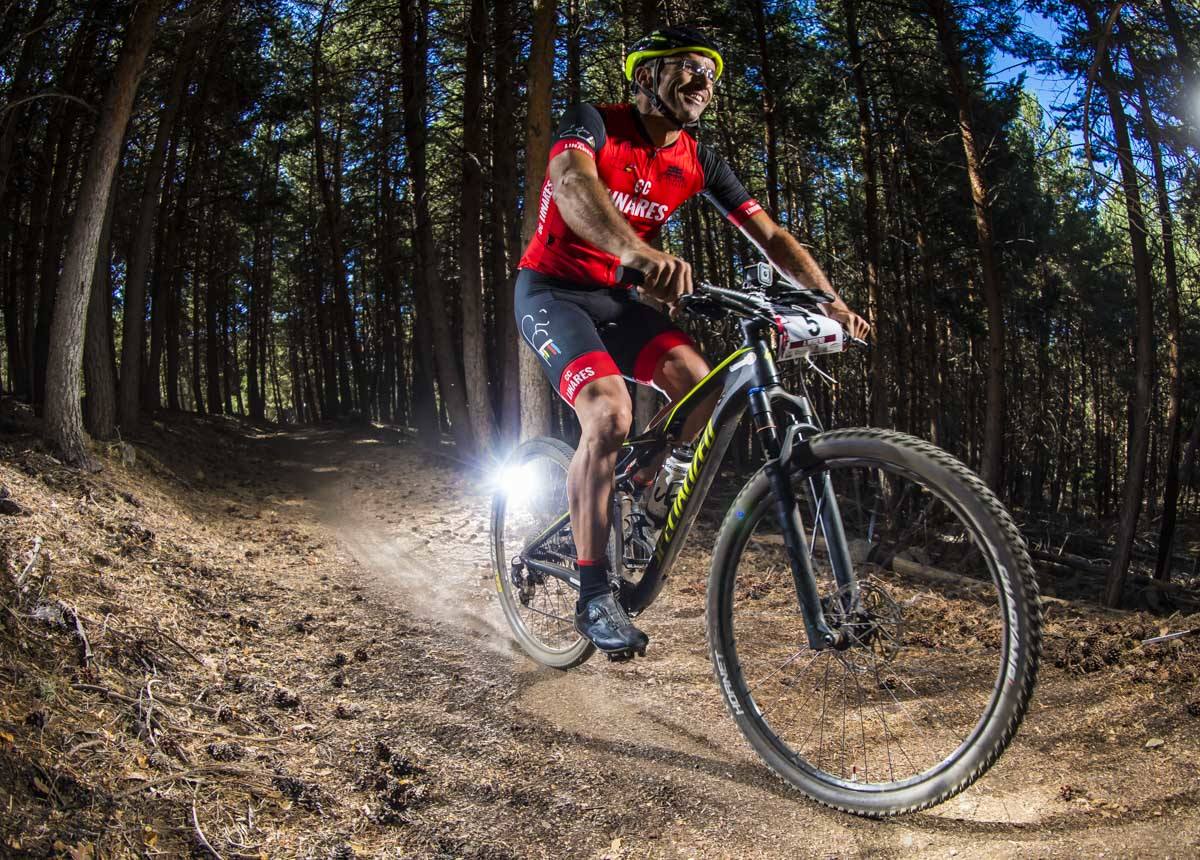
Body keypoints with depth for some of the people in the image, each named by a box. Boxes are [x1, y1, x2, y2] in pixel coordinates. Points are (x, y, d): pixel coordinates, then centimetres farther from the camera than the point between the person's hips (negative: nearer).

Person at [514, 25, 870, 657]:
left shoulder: (700, 162, 0)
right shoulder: (594, 123, -16)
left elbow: (771, 236, -3)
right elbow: (571, 183, -39)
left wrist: (831, 301, -18)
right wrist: (636, 252, -58)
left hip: (615, 296, 6)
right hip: (552, 290, -6)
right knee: (610, 414, -28)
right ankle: (593, 596, -20)